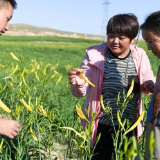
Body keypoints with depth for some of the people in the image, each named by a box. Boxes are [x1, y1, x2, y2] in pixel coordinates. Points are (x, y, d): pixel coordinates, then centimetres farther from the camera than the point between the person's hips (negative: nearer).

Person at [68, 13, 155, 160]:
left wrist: (150, 85, -15)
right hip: (102, 127, -2)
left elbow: (148, 84, 9)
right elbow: (81, 92, -13)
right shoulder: (95, 56, -13)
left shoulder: (140, 57, -5)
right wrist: (78, 84, -36)